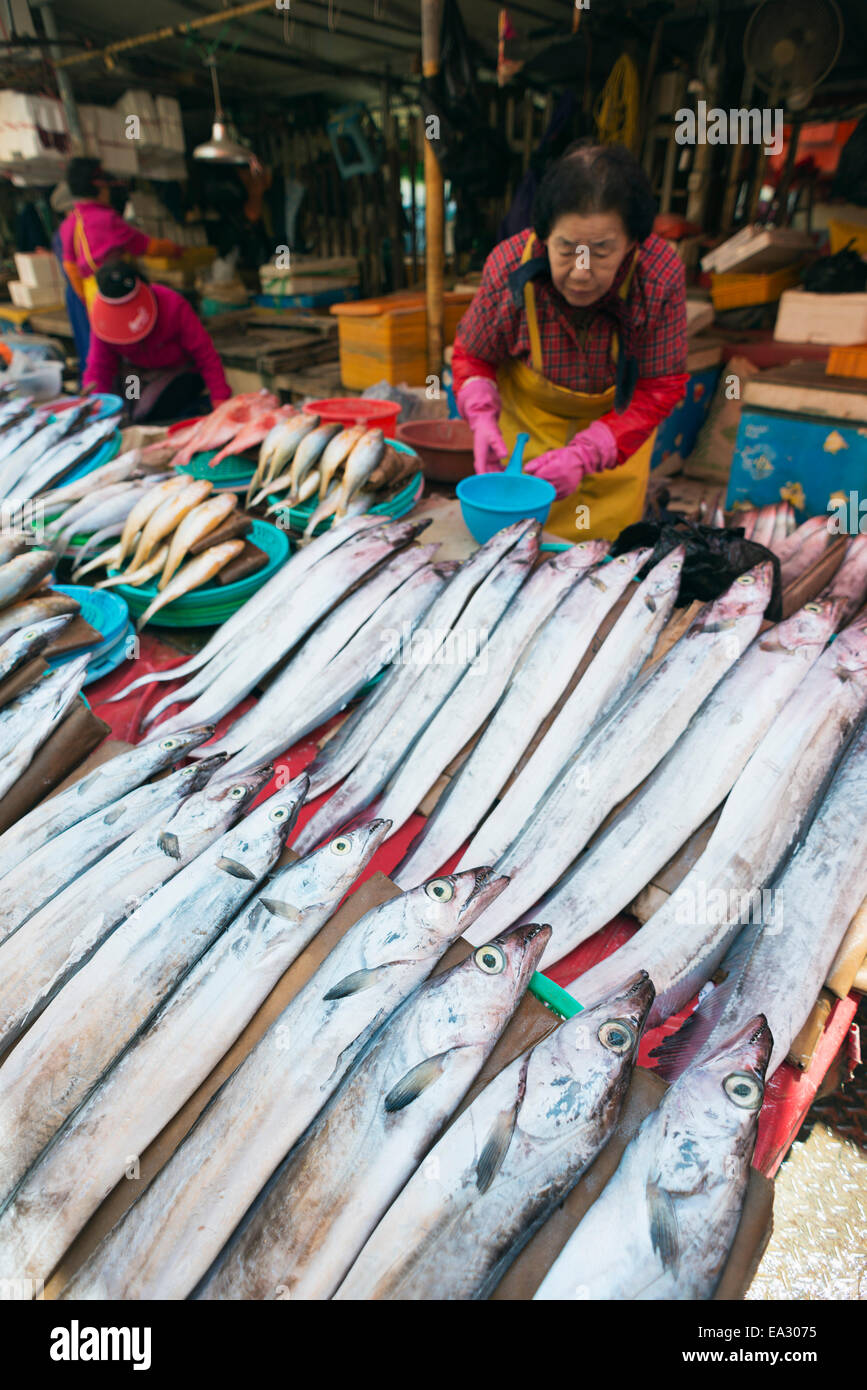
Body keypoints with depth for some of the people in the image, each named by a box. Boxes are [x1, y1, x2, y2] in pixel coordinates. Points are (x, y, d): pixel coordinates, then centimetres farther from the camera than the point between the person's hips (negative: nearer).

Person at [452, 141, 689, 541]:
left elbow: (661, 389, -19)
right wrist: (481, 418, -28)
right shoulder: (509, 268, -25)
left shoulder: (661, 276, -27)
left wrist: (585, 454, -32)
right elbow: (471, 354, -8)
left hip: (616, 429, 0)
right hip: (527, 421, 0)